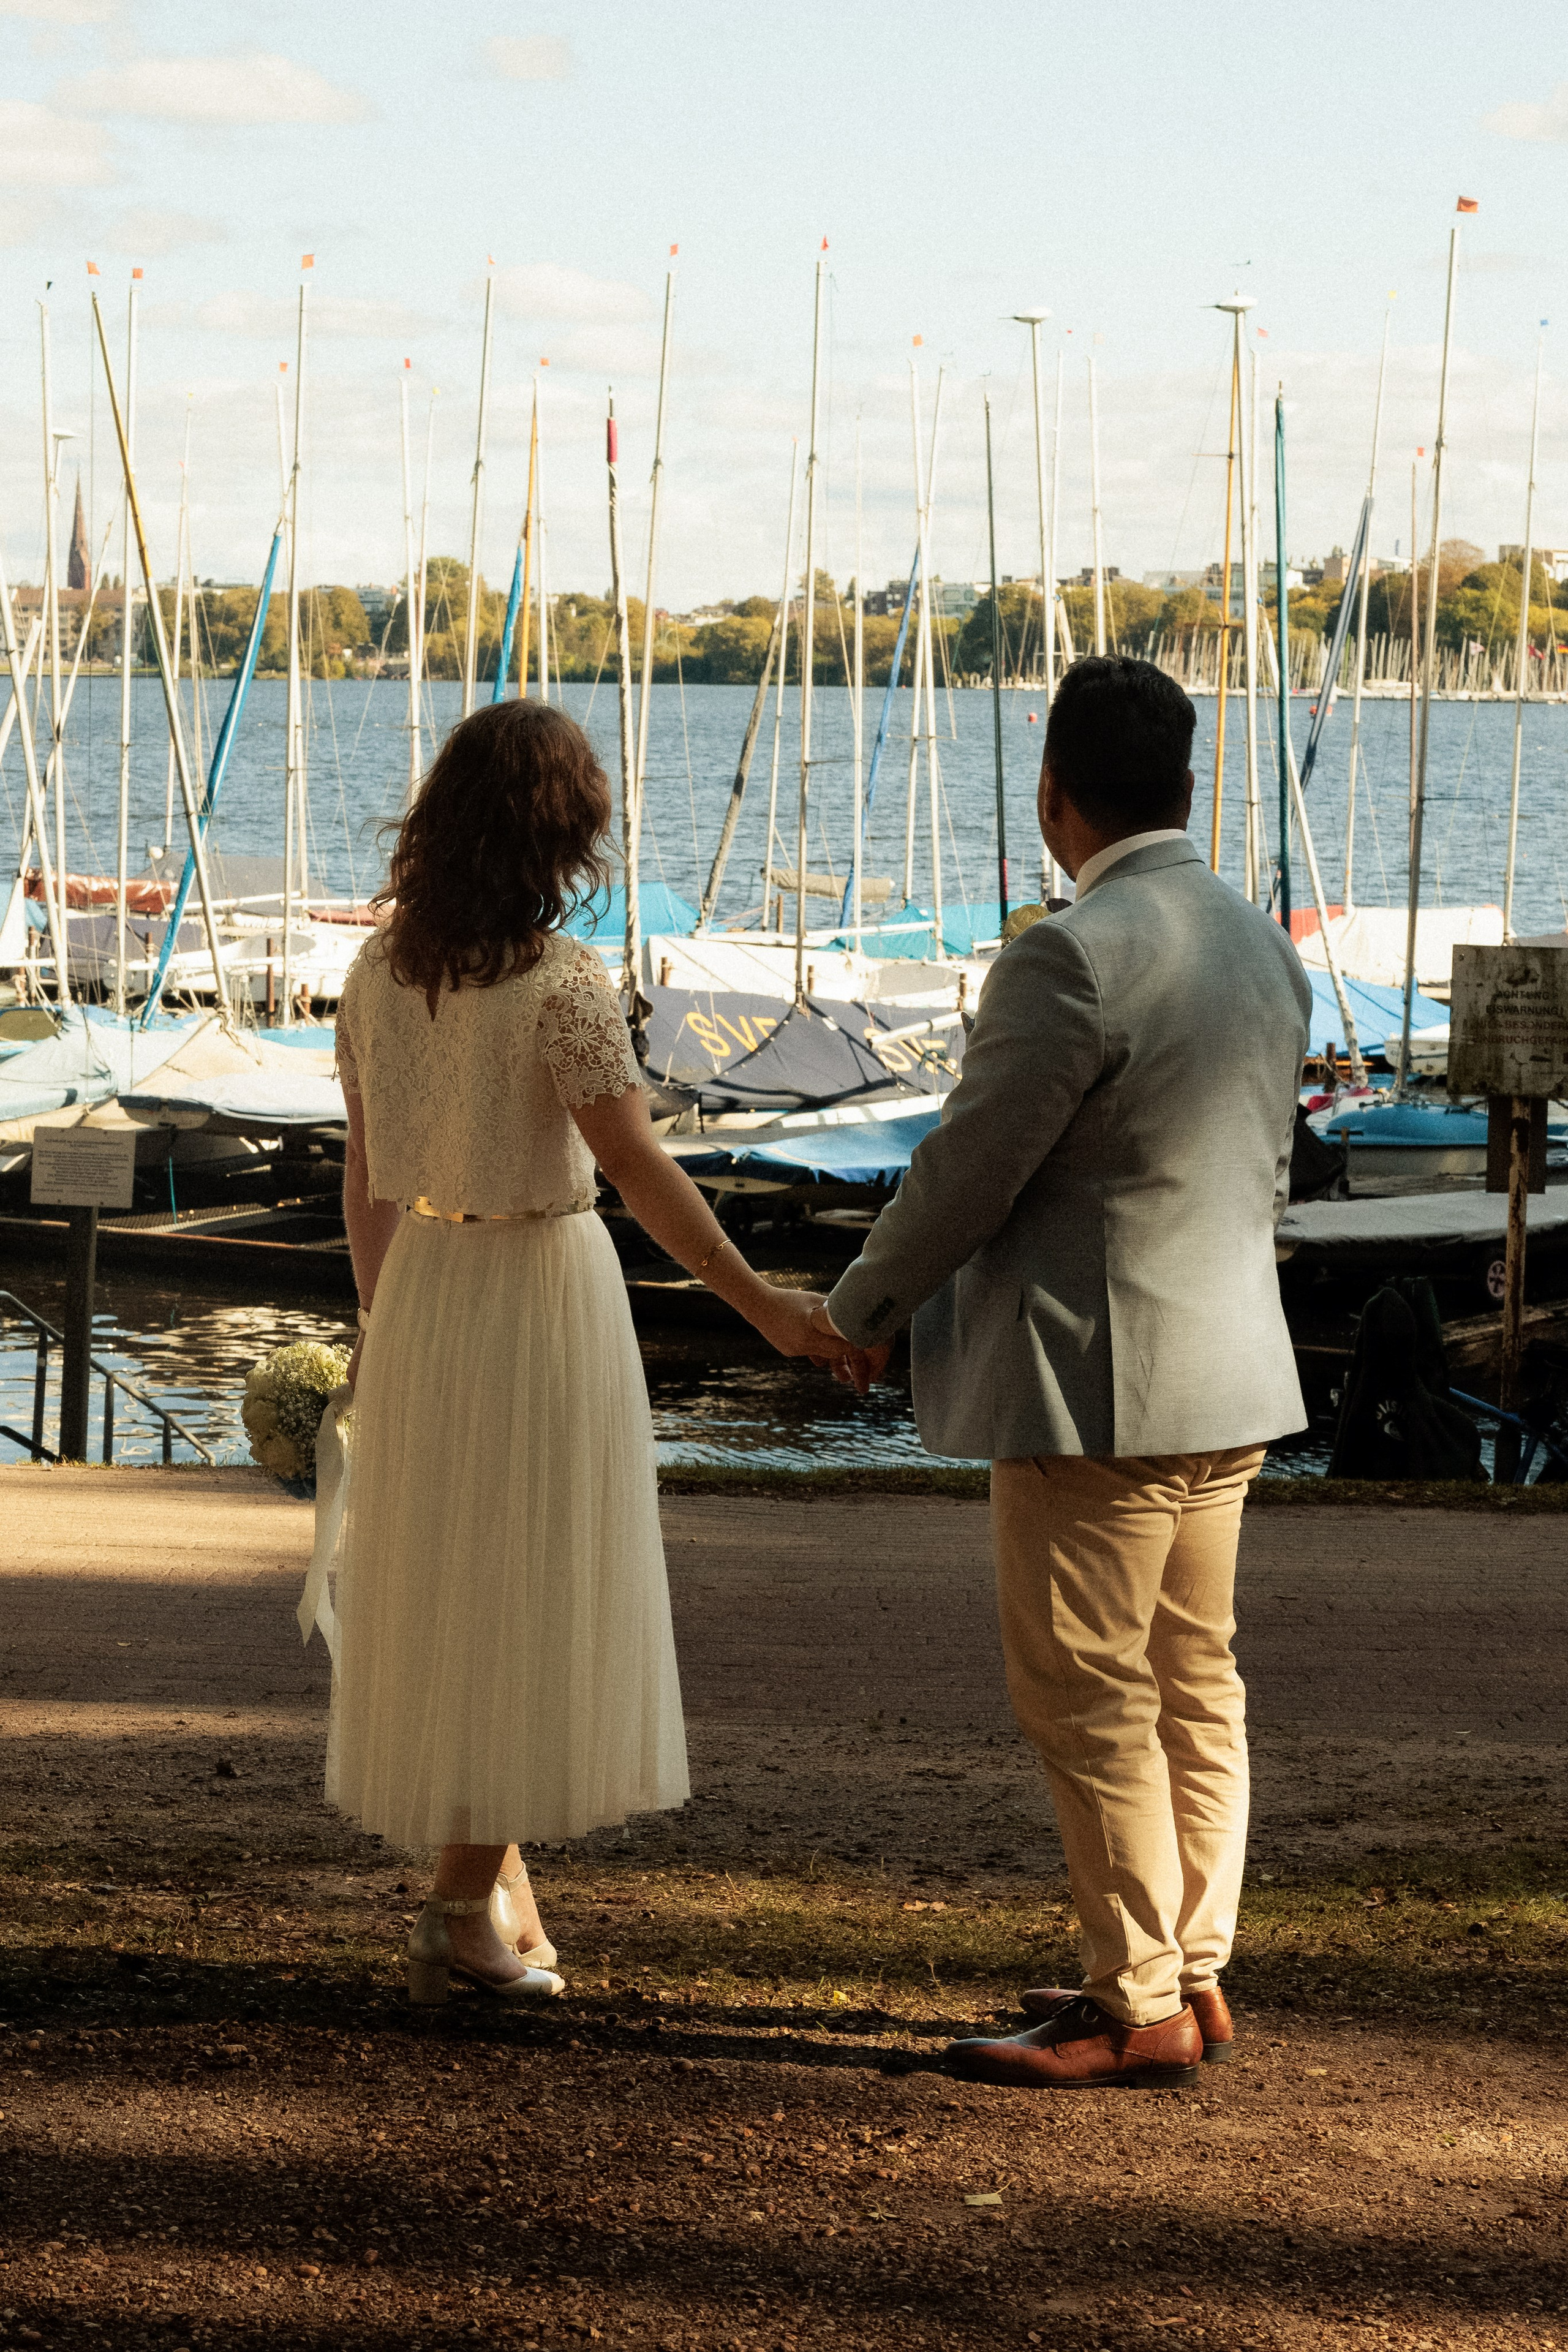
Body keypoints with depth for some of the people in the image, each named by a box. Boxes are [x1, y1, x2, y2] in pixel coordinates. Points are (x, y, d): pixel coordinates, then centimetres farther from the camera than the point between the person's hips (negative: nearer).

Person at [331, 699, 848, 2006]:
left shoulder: (380, 972, 1)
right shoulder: (561, 985, -18)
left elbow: (365, 1171, 8)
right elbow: (642, 1173, -19)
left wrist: (378, 1324, 19)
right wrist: (764, 1308, -13)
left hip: (423, 1285, 6)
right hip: (540, 1291, -6)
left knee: (445, 1577, 15)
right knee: (524, 1587, 3)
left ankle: (501, 1891, 23)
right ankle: (466, 1909, 6)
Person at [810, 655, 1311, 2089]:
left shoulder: (1074, 957, -19)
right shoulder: (1264, 947, 8)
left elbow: (969, 1167, -15)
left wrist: (860, 1311, 0)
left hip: (1097, 1383, -9)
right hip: (1231, 1375, 9)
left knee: (1087, 1696, -1)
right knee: (1191, 1684, 15)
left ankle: (1138, 2008, 4)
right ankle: (1193, 1973, 22)